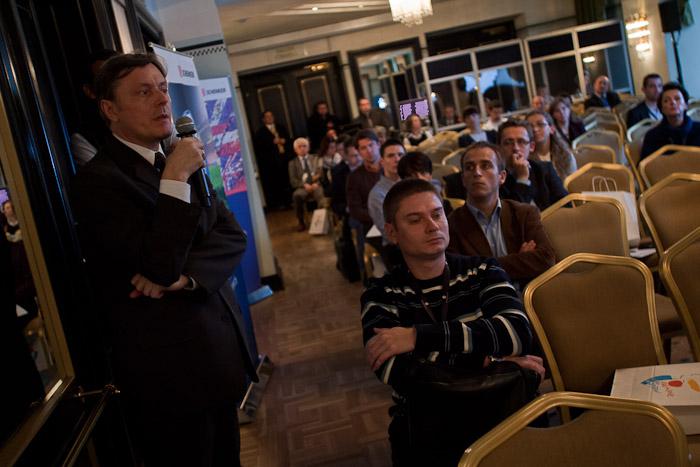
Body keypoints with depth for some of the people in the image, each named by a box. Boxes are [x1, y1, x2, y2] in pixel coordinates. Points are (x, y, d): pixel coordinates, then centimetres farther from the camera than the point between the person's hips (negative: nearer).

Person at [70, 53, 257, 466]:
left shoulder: (182, 160, 9)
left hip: (219, 348, 7)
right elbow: (160, 266, -23)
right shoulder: (98, 180, -15)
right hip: (169, 367, -7)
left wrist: (184, 275, -17)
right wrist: (175, 179, -23)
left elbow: (233, 236, 0)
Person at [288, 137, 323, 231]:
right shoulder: (293, 163, 15)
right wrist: (304, 185, -14)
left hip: (316, 185, 0)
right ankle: (301, 222, -24)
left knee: (321, 194, -36)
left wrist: (317, 183, -11)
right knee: (296, 195, -35)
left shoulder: (315, 158, 20)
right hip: (303, 187, 0)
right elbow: (293, 181, 4)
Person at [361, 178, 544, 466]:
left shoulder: (483, 272, 3)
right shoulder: (381, 297, -1)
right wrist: (485, 361, -13)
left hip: (499, 415, 1)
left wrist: (420, 337, -18)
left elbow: (519, 332, -14)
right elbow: (398, 374, -16)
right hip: (426, 432, -1)